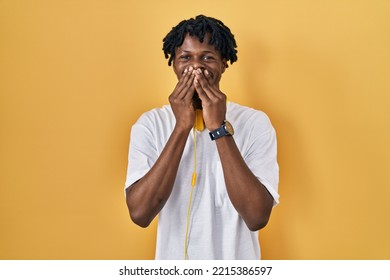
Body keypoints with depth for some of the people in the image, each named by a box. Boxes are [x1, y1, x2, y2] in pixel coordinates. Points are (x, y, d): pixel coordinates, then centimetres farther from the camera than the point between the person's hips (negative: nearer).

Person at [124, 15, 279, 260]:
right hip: (172, 264, 1)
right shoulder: (149, 124, -9)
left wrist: (219, 128, -27)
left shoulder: (255, 123, -13)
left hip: (236, 264, -1)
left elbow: (257, 217, -23)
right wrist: (182, 127, -25)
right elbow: (140, 213, -21)